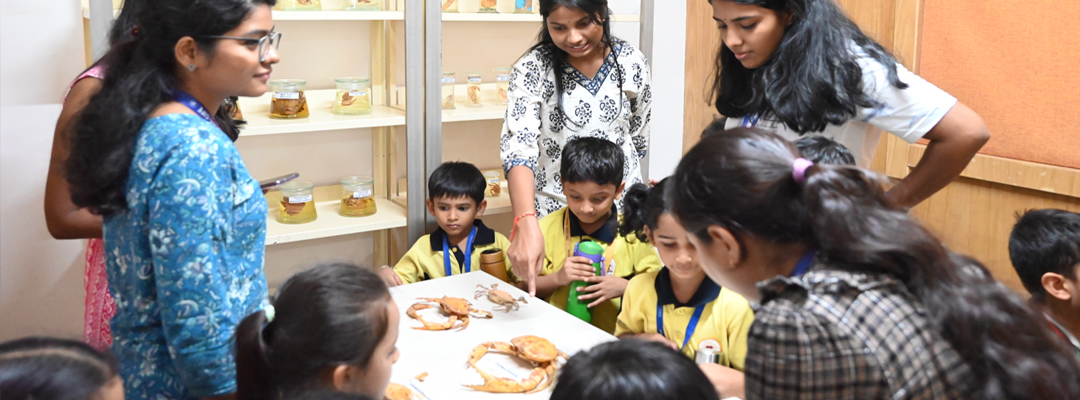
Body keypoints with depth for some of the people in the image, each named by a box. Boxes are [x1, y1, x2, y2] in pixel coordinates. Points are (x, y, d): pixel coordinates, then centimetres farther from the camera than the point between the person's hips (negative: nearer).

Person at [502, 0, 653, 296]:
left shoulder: (632, 63, -5)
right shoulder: (532, 69, -14)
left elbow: (639, 139, 8)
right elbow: (518, 147, -27)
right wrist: (526, 224, -40)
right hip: (553, 211, -2)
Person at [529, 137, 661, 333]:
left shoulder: (633, 233, 0)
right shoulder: (547, 228, 3)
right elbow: (523, 287, 4)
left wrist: (624, 287, -11)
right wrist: (557, 278, -12)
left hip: (612, 338, 1)